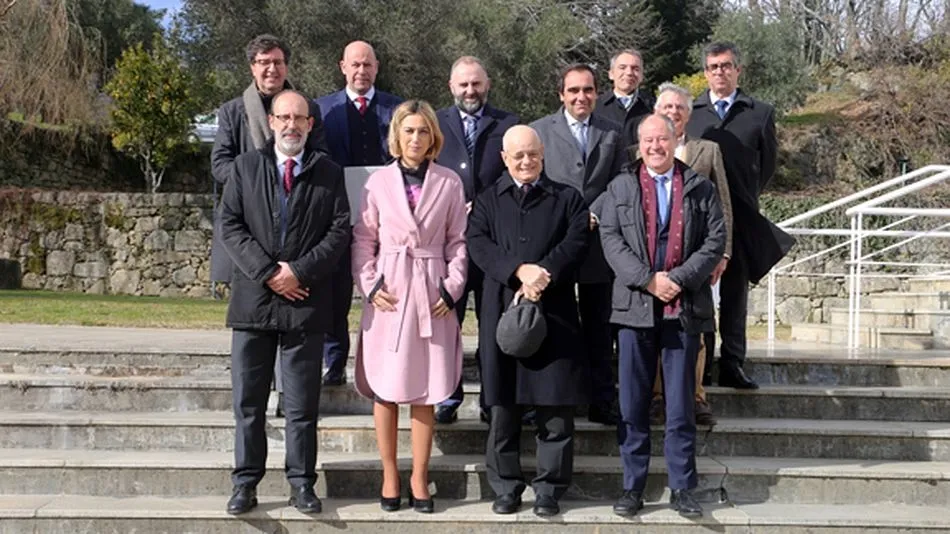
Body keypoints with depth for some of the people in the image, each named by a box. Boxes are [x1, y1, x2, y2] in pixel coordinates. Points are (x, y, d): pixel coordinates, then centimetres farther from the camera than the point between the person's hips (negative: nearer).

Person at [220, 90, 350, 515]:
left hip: (305, 301, -1)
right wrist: (266, 272, -11)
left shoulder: (329, 173, 7)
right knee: (248, 401, 6)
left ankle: (302, 484, 14)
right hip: (253, 299, 1)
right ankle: (245, 483, 15)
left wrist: (300, 271, -12)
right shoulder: (245, 166, 8)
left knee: (302, 405, 5)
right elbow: (230, 225, 0)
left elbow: (340, 229, -1)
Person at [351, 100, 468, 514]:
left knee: (425, 390, 5)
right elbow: (363, 239, 5)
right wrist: (370, 285, -6)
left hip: (432, 294, 0)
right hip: (389, 293, 0)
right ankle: (389, 475, 15)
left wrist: (452, 288, -4)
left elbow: (458, 242, 5)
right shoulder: (379, 181, 4)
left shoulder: (449, 183, 4)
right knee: (385, 389, 4)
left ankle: (419, 477, 15)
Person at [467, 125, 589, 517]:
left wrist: (542, 276, -17)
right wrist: (519, 270, -17)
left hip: (553, 312, 0)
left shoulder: (567, 199, 11)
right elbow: (478, 244, -3)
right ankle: (506, 488, 15)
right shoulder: (487, 200, 13)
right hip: (501, 311, 1)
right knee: (503, 406, 5)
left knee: (555, 407, 1)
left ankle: (549, 489, 11)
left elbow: (575, 243, -3)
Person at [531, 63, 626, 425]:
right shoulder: (540, 130, 6)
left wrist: (594, 214, -10)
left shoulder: (611, 134, 12)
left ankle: (601, 402, 13)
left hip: (597, 241, 2)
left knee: (598, 326, 6)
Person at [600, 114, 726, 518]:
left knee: (680, 405, 5)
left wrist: (680, 279, -12)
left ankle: (682, 488, 13)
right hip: (634, 306, 1)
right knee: (633, 404, 5)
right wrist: (647, 280, -13)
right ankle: (633, 486, 14)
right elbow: (611, 240, -2)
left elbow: (715, 240, 0)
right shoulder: (620, 188, 8)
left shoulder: (700, 188, 8)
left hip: (685, 307, 0)